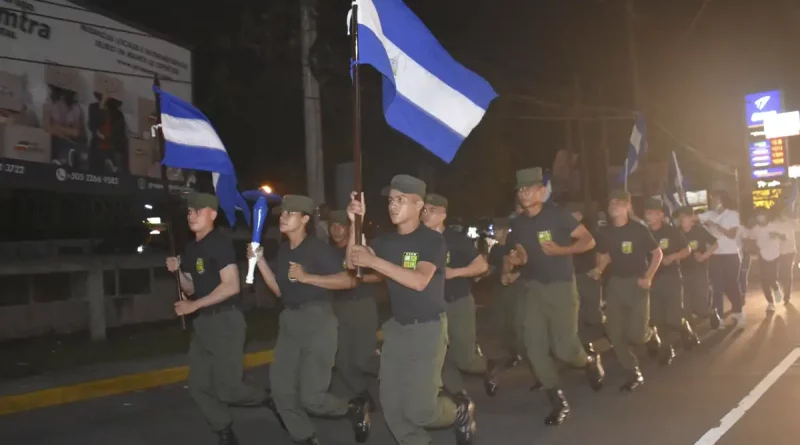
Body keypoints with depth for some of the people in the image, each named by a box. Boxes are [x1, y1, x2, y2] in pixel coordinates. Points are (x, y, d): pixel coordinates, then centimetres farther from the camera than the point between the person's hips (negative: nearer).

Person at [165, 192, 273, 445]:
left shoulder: (220, 242, -12)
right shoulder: (191, 248, 14)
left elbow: (231, 286, -20)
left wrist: (194, 306, -16)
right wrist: (178, 271, 0)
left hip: (225, 321, -8)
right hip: (202, 323, 9)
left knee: (227, 390, -8)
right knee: (199, 388, 8)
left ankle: (270, 400, 18)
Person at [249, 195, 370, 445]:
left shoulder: (318, 248, -11)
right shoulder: (283, 250, 10)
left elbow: (348, 281, -19)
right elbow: (279, 290, 12)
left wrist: (307, 277, -22)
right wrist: (259, 261, 4)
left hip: (317, 319, -7)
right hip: (289, 321, 8)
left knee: (311, 397, -7)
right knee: (281, 387, 7)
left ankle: (356, 409, 20)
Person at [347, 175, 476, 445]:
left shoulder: (433, 240, -12)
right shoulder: (387, 241, 7)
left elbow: (419, 281, -26)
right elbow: (352, 263, -1)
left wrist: (373, 261, -28)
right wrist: (355, 224, -13)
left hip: (427, 329, -6)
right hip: (396, 327, 6)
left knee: (419, 410, -6)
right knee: (391, 405, 5)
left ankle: (461, 410, 24)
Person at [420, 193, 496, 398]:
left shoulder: (457, 239, -7)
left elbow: (482, 265, -7)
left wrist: (454, 272, -18)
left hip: (459, 303, -4)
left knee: (463, 358, -2)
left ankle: (486, 367, 32)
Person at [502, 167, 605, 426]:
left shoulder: (556, 215, -8)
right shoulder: (518, 224, 8)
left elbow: (588, 240, -8)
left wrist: (561, 250, -22)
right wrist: (514, 262, -3)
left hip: (560, 286, -5)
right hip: (533, 288, 5)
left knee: (564, 348, -7)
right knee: (534, 348, -2)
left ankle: (590, 363, 29)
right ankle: (559, 402, 13)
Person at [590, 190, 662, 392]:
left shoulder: (639, 229, -10)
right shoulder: (604, 233, 0)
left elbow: (658, 253, 0)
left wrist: (648, 277, -8)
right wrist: (599, 270, -5)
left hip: (637, 282, -4)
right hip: (615, 282, 4)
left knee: (636, 334, -9)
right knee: (615, 332, -2)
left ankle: (651, 334, 30)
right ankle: (634, 374, 12)